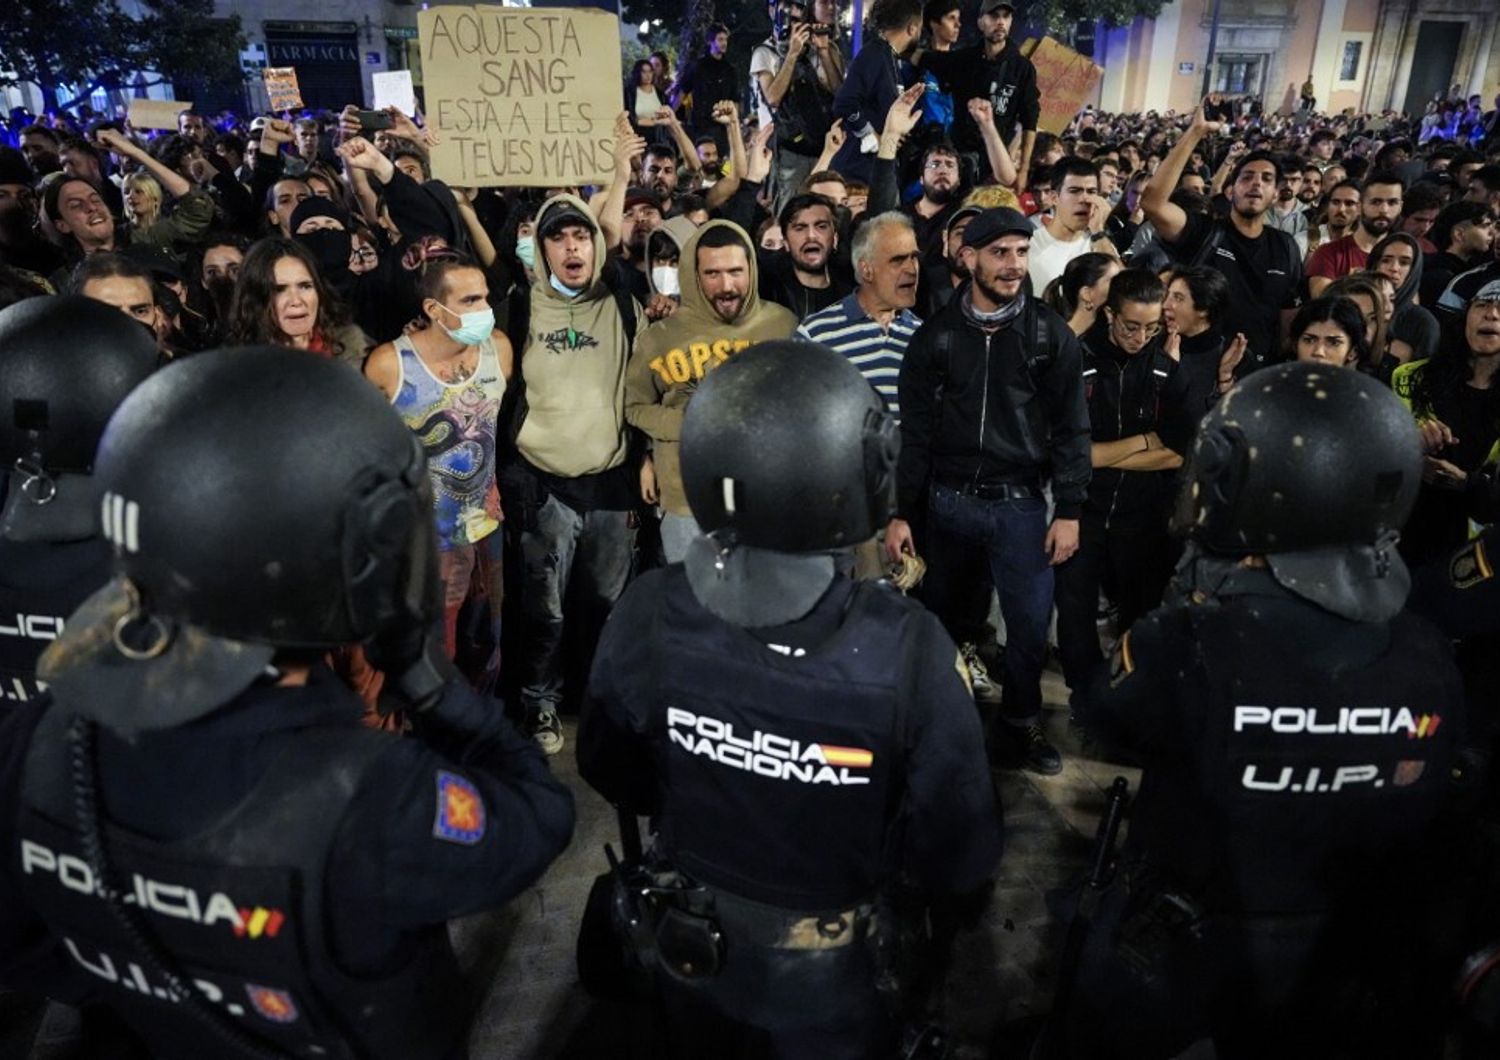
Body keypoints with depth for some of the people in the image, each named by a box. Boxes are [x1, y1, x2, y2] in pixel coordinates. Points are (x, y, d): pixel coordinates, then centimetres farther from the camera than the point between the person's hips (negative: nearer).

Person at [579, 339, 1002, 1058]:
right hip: (836, 982, -2)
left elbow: (612, 776, -6)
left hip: (693, 959, 2)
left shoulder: (646, 617, -25)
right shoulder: (907, 650, -34)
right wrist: (938, 925, 3)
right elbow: (958, 856, -21)